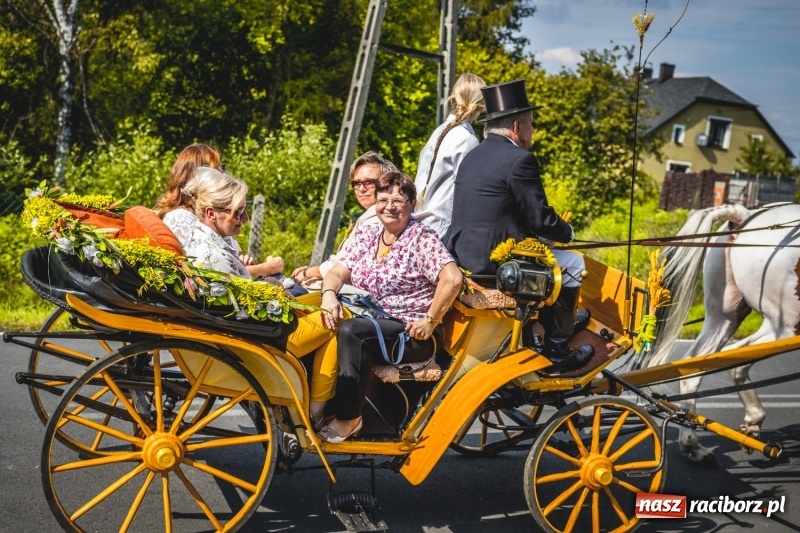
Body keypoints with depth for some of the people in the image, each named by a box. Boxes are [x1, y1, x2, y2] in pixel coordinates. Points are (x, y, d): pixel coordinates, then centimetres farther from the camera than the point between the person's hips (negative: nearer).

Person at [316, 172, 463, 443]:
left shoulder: (422, 237, -7)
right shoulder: (366, 234, 12)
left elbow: (453, 279, -19)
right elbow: (337, 273, 8)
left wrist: (430, 320, -17)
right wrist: (329, 294, -14)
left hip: (413, 335, -6)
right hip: (371, 324, 6)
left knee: (351, 331, -30)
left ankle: (348, 418, -22)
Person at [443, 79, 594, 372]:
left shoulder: (473, 156, 14)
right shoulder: (519, 159, -14)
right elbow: (540, 219, -13)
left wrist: (555, 229, 18)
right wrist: (567, 232, 8)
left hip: (462, 253, 9)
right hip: (492, 260, -9)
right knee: (572, 264, 9)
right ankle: (557, 351, 13)